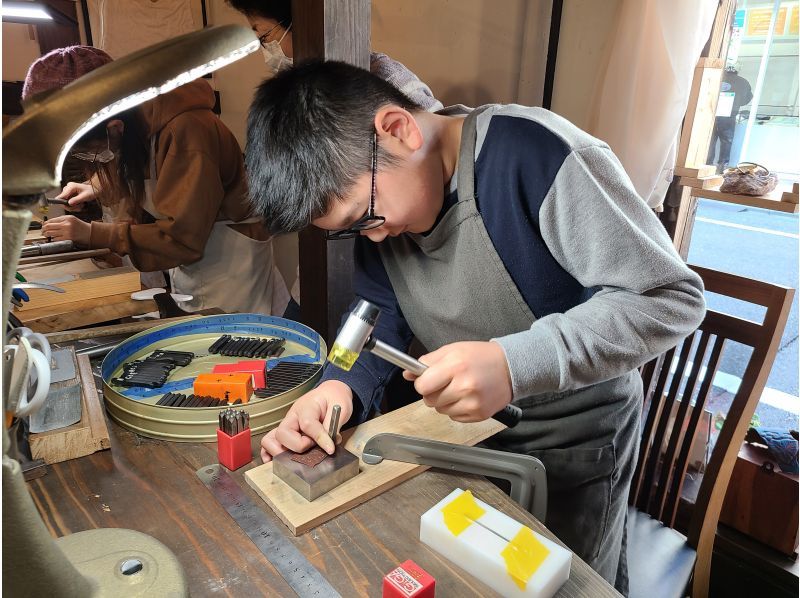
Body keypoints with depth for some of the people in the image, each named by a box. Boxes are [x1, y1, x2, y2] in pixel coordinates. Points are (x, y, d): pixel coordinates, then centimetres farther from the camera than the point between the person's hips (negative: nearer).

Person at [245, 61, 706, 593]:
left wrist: (513, 364, -39)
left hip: (575, 444, -5)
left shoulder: (536, 155, -30)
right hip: (468, 428, 6)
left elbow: (673, 297, -28)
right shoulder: (375, 194, -8)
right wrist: (343, 385, -22)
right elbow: (382, 313, -1)